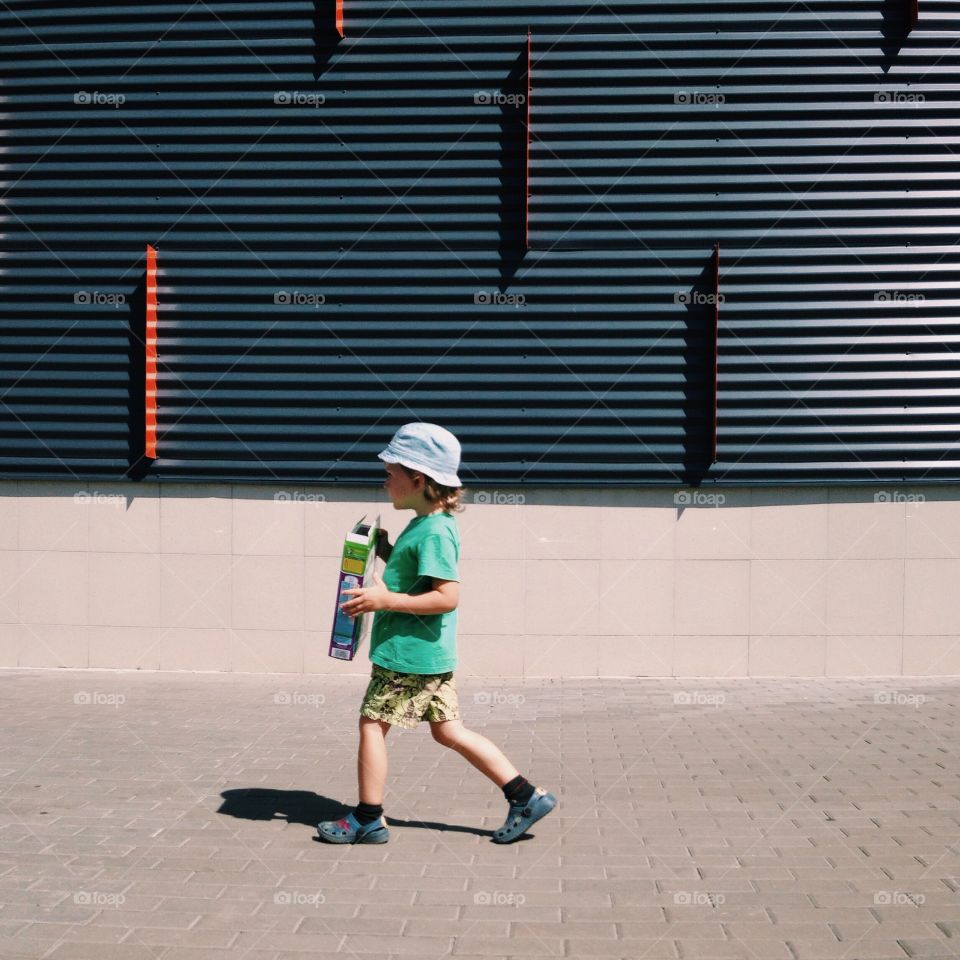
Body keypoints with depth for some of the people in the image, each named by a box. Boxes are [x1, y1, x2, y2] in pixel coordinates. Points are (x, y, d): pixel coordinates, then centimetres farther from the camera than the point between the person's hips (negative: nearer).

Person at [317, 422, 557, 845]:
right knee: (449, 731, 13)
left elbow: (447, 596, -25)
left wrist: (385, 600, -23)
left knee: (372, 724, 3)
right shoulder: (428, 524, 13)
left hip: (409, 651, -10)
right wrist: (386, 551, 10)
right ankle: (526, 796, 14)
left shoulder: (433, 532, -19)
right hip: (429, 653, 10)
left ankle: (367, 819, 14)